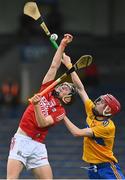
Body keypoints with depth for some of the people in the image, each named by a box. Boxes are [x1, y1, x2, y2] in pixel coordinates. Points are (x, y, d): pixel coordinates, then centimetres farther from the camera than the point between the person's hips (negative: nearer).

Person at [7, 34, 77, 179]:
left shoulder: (60, 111, 5)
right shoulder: (47, 91, 10)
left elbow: (42, 123, -13)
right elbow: (54, 66, 10)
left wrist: (36, 105, -26)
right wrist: (62, 45, 7)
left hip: (38, 145, 1)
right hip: (21, 139, -1)